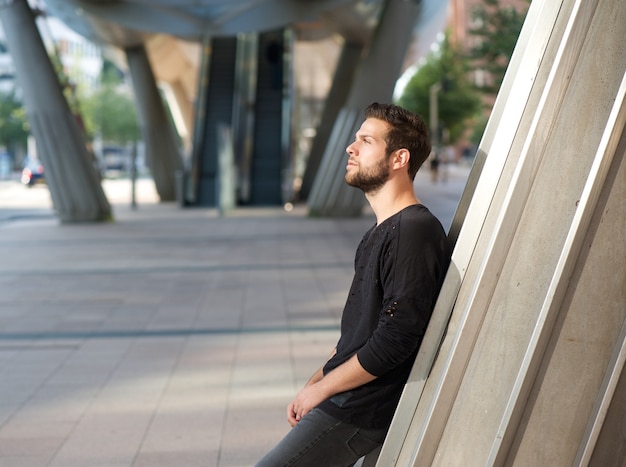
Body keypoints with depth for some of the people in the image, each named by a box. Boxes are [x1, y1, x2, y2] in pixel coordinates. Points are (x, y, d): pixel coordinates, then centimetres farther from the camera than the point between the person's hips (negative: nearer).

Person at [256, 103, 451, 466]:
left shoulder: (414, 231, -18)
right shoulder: (381, 231, 15)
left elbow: (396, 338, -24)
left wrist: (319, 389, -13)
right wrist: (312, 385, 10)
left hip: (362, 410, -10)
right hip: (347, 400, 10)